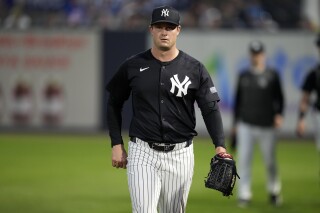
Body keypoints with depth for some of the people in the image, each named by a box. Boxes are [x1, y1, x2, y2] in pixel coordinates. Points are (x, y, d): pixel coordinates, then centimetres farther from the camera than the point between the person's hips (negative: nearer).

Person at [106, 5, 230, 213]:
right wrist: (117, 145, 4)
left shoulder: (194, 69, 0)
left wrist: (220, 145, -20)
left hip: (180, 154, 1)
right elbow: (114, 104, 12)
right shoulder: (133, 66, 2)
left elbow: (211, 109, -5)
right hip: (143, 151, -1)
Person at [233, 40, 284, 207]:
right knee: (243, 159, -6)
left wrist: (279, 114, -11)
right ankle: (244, 195, -2)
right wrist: (235, 121, 13)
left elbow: (279, 97, 5)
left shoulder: (272, 75, 1)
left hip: (267, 125, -2)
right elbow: (238, 99, 14)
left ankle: (274, 190, 28)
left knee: (270, 160, 5)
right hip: (246, 125, 2)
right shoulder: (243, 75, 8)